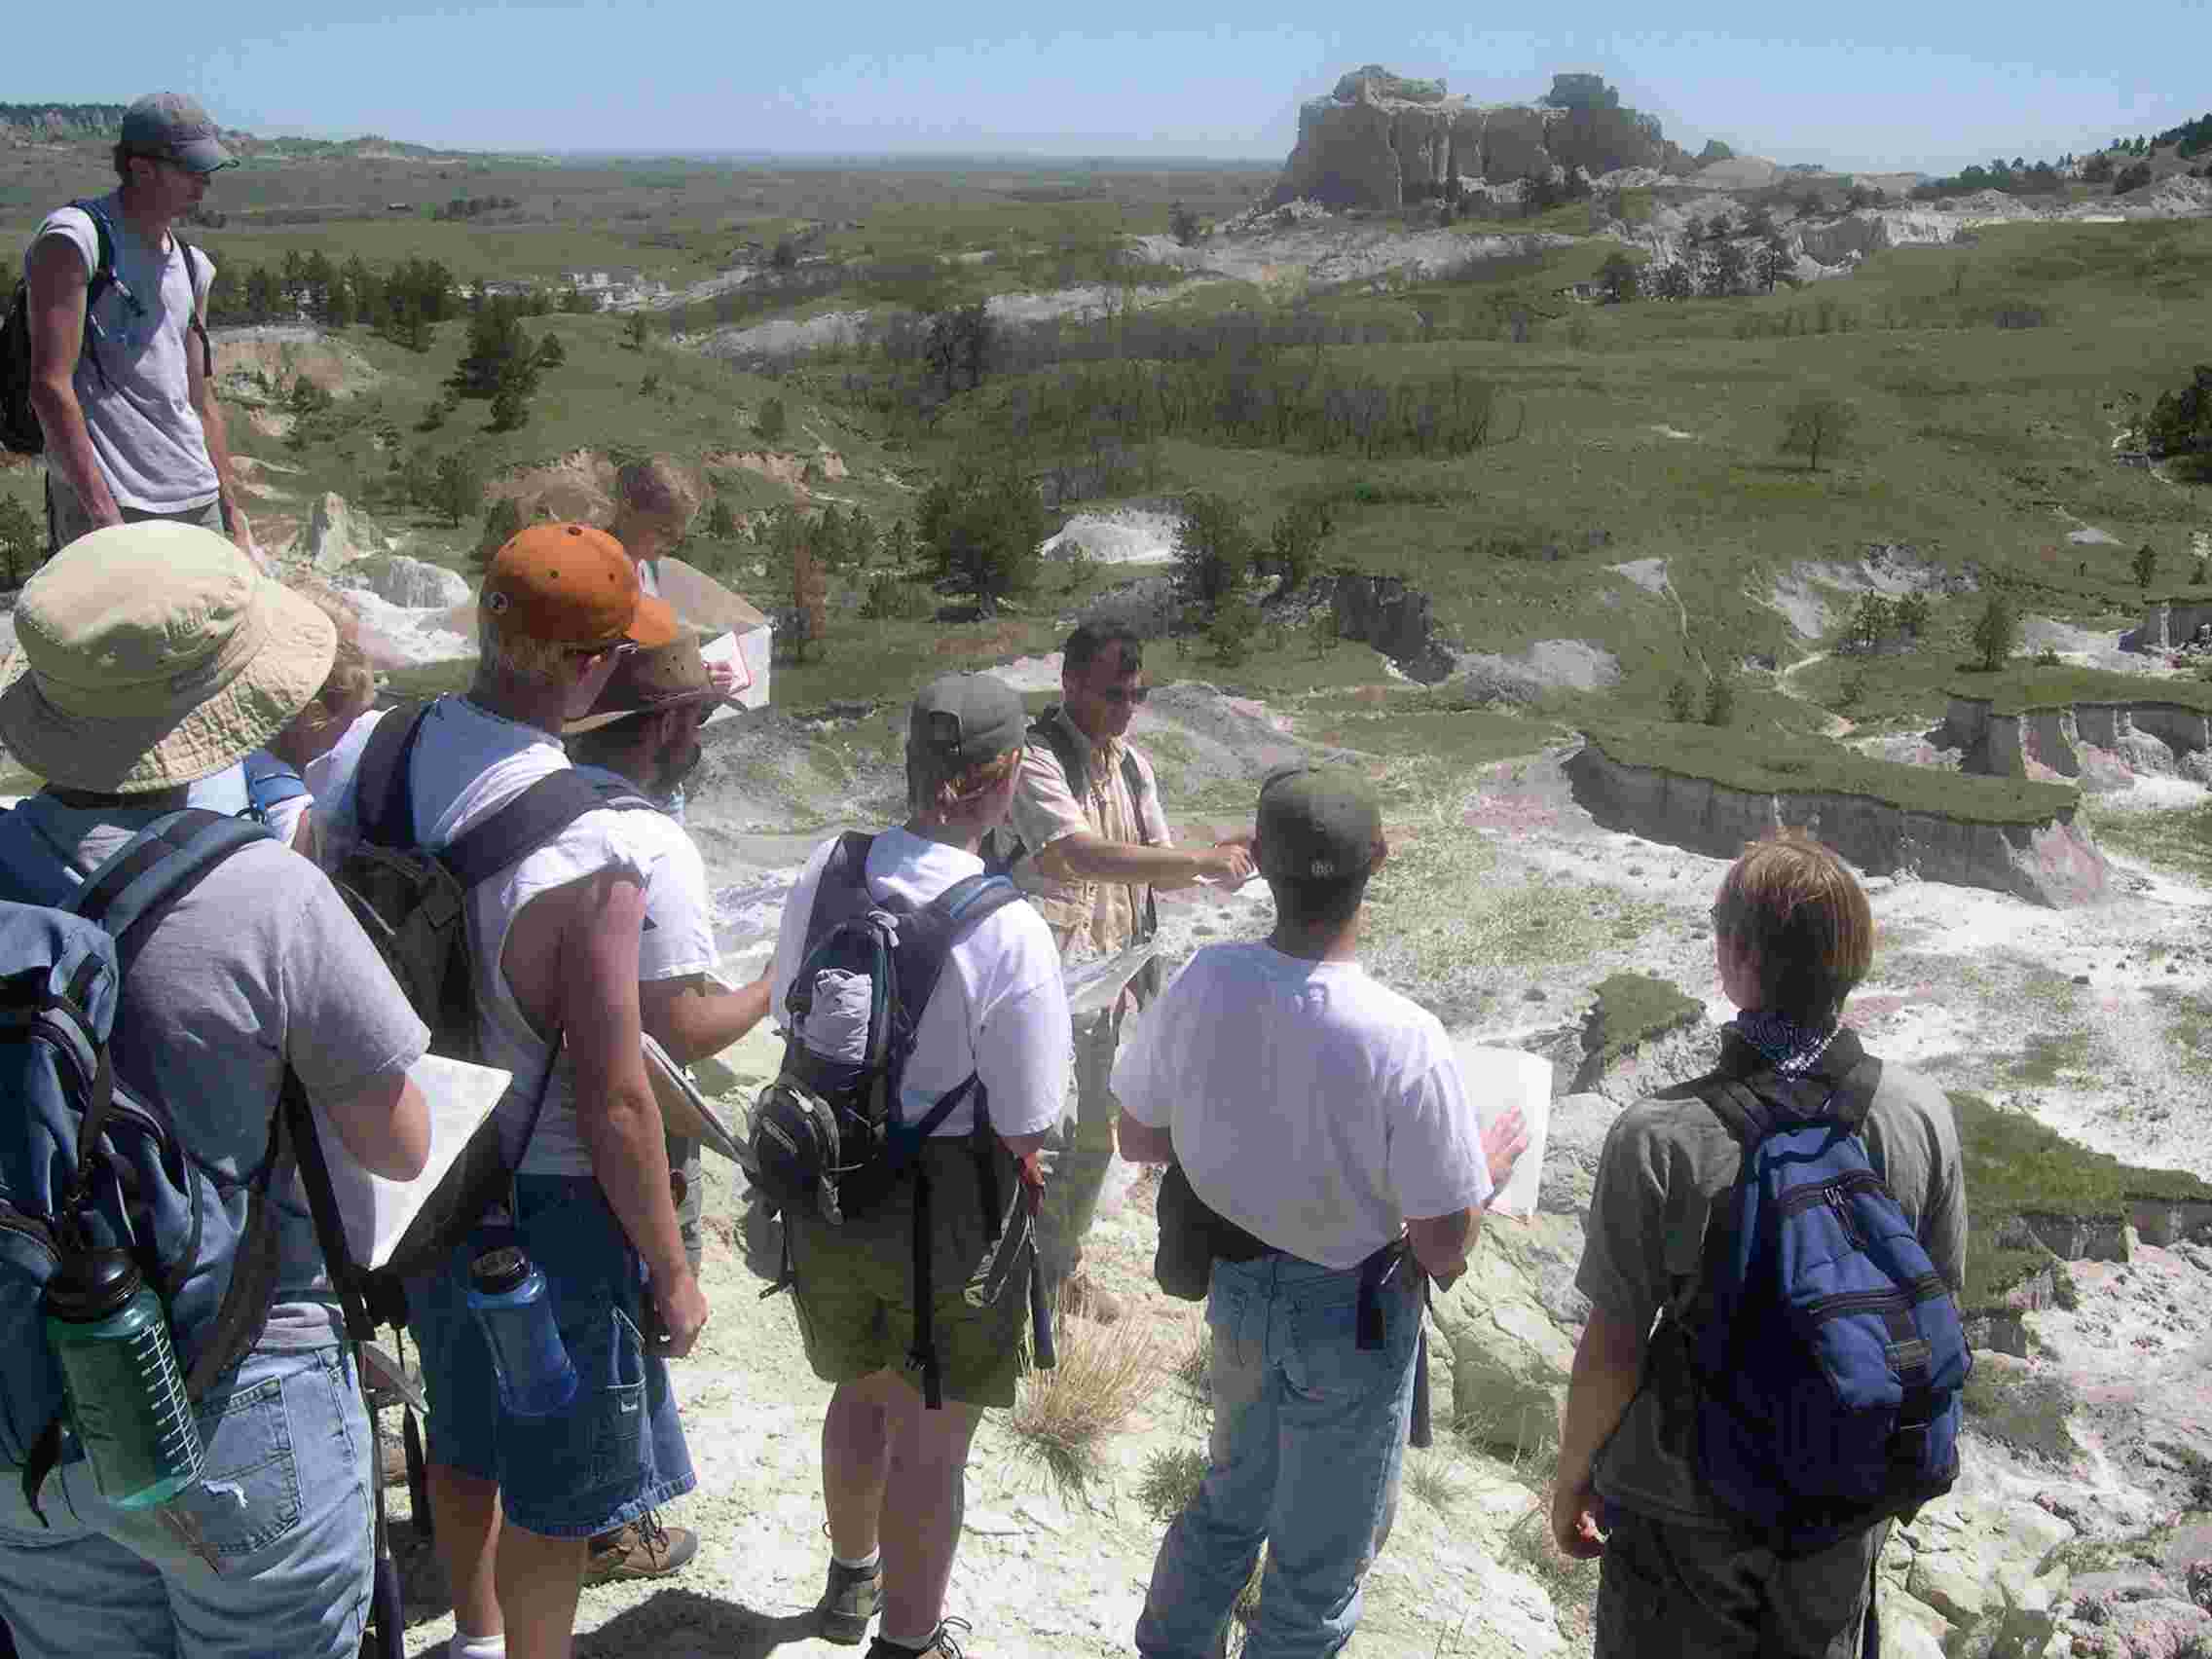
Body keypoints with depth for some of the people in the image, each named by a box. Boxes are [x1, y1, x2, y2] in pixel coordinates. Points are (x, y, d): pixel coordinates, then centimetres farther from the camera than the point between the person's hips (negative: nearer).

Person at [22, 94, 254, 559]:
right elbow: (50, 386, -13)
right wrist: (104, 513, -20)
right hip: (103, 503, -7)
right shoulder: (73, 240, -5)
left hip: (198, 503, 7)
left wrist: (234, 515, 15)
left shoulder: (190, 266, 17)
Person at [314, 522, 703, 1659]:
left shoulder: (365, 754, -9)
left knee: (466, 1432, 30)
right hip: (545, 1198, -8)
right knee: (556, 1487, 15)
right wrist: (670, 1270, -10)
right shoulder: (589, 849, -30)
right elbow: (613, 1103, -25)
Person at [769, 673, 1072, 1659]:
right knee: (929, 1444, 15)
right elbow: (1024, 1132, -19)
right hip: (950, 1214, -6)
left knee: (863, 1393, 29)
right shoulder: (1009, 933, -26)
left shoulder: (823, 875, -10)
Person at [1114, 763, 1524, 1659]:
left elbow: (1138, 1136, -3)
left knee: (1231, 1500, 31)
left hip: (1238, 1287, 5)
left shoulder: (1200, 983, -19)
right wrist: (1490, 1164, -3)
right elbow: (1443, 1249, -22)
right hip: (1351, 1318, -5)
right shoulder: (1403, 1041, -32)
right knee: (1319, 1565, 19)